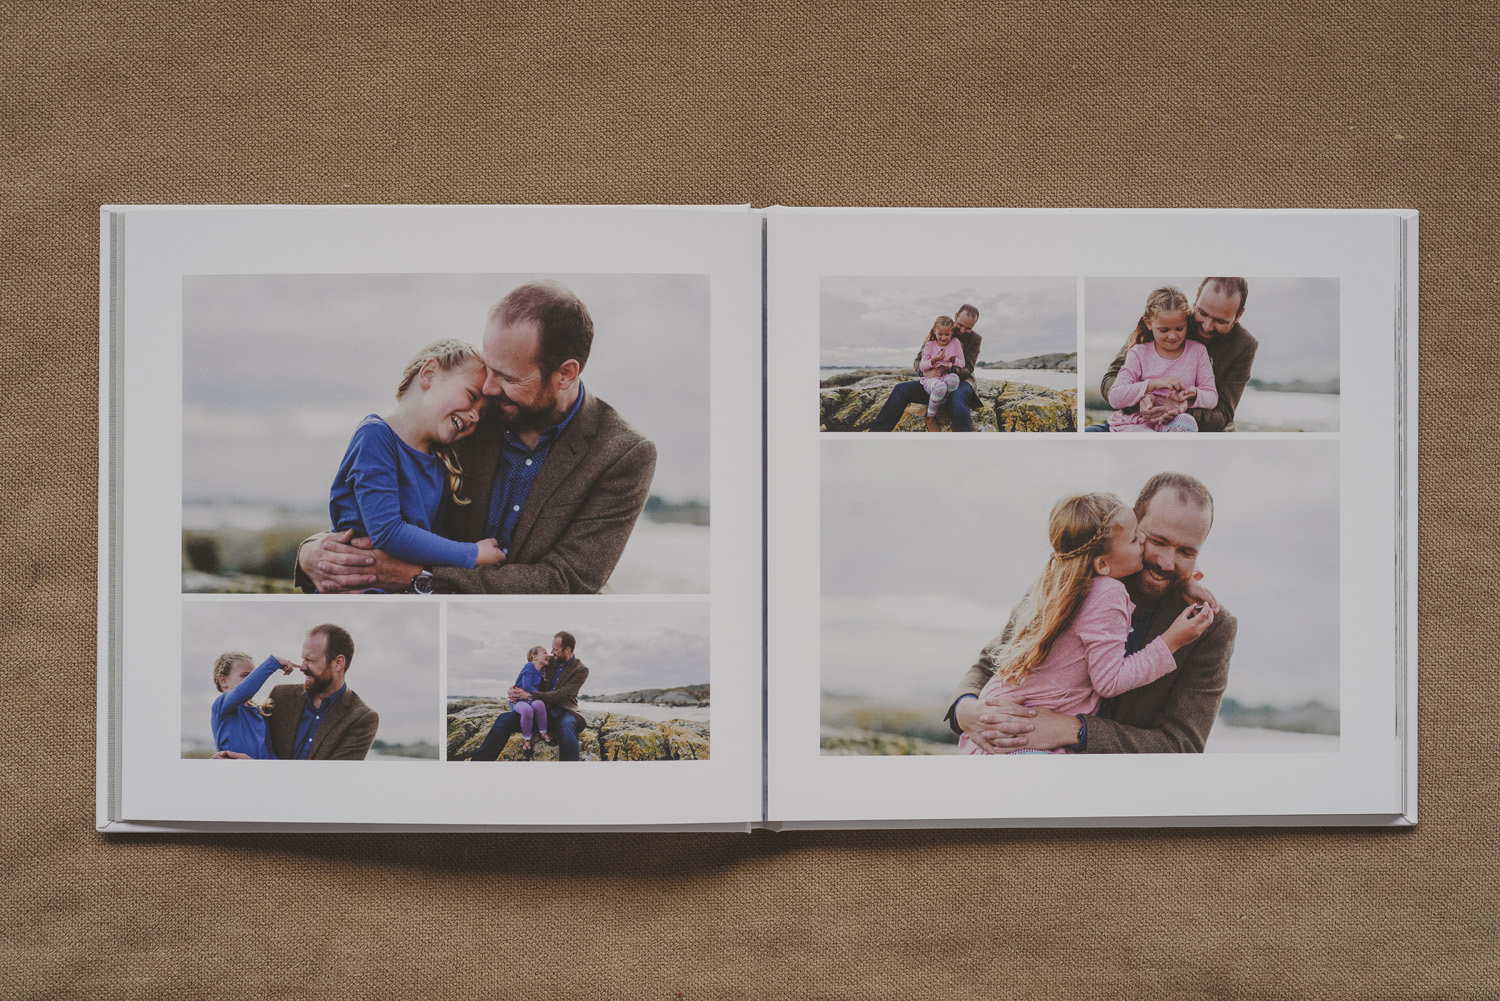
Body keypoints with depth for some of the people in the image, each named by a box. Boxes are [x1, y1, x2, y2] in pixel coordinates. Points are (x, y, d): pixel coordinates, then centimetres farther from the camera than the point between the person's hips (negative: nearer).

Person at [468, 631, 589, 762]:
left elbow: (562, 695, -15)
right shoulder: (549, 661, 13)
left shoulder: (580, 670, -3)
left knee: (566, 725, -43)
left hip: (562, 712, -5)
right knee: (504, 719, -17)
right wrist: (515, 692, -3)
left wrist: (530, 696, -18)